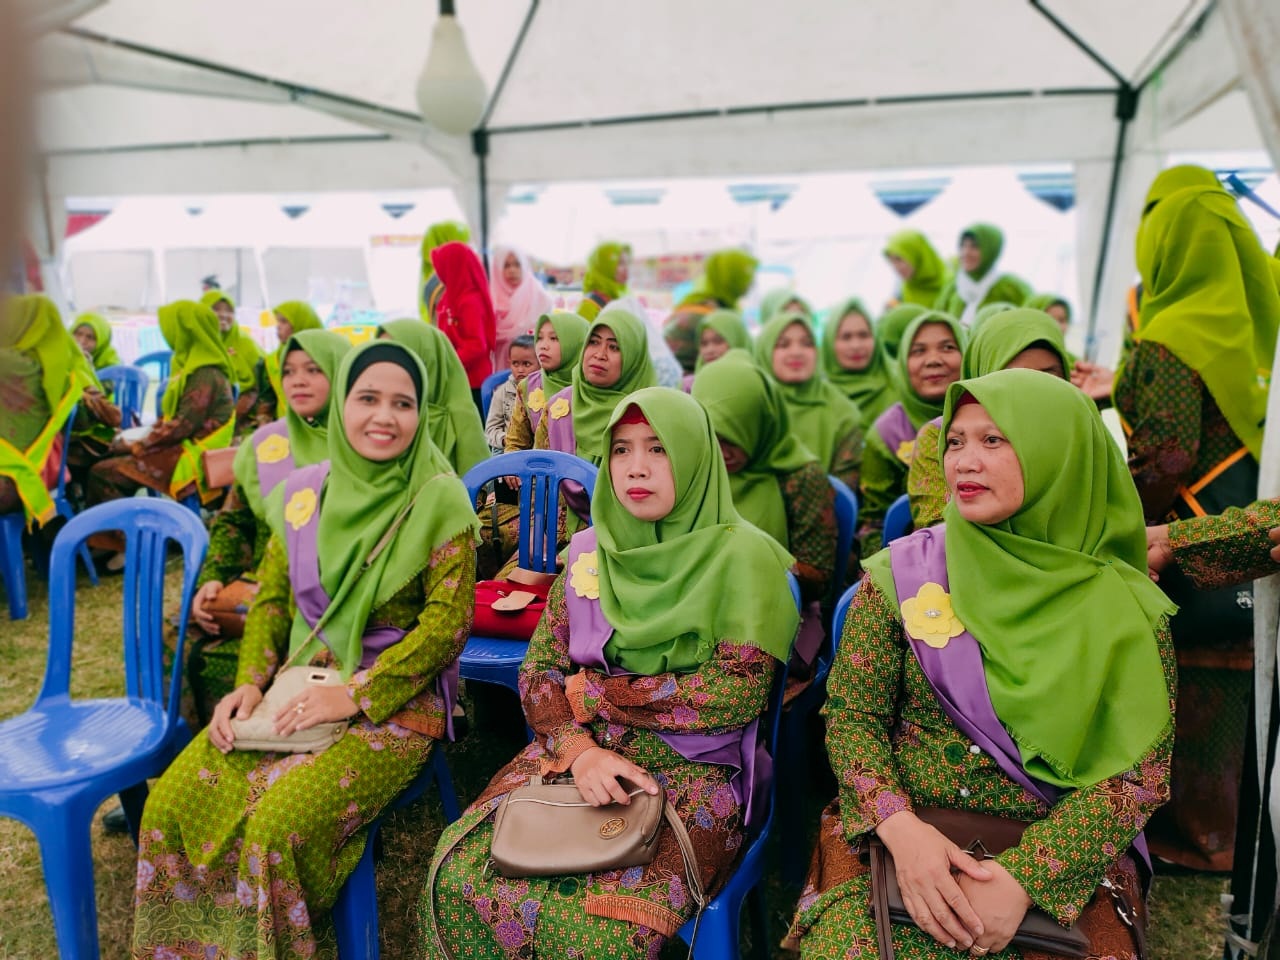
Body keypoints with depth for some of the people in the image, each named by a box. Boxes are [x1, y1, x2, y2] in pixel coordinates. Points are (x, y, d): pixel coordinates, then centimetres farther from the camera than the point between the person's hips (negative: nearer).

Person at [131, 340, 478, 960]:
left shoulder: (440, 500, -9)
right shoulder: (303, 492, 5)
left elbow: (448, 619, -12)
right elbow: (272, 599, 11)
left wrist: (356, 694, -16)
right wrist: (249, 683, -4)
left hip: (397, 700, -5)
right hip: (300, 686, 5)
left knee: (278, 827, -23)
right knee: (172, 803, -10)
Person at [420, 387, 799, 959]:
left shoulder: (741, 556, -7)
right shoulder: (591, 551, 7)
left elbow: (738, 693, -14)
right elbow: (538, 673, 5)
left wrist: (591, 692, -9)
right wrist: (580, 750, -16)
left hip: (692, 769, -4)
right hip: (576, 752, 4)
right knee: (459, 880, -17)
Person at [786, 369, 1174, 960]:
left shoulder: (1125, 607, -2)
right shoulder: (900, 573, -1)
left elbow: (1140, 770, -4)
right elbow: (852, 715, 0)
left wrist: (1025, 875, -17)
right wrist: (901, 831, -18)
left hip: (1062, 860, 1)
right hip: (894, 834, 0)